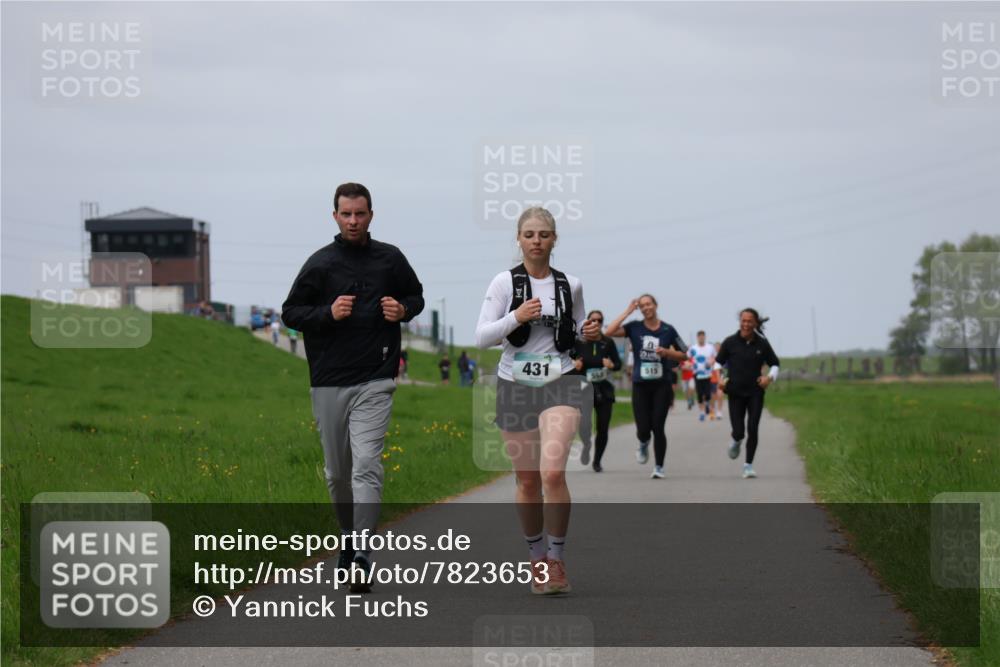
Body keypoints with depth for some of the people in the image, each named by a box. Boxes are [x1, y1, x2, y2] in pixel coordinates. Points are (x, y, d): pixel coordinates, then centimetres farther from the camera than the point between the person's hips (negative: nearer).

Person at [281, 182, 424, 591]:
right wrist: (328, 313, -13)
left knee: (367, 467, -14)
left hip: (374, 381, -1)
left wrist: (404, 309, -2)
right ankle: (347, 535, 34)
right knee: (337, 472, 11)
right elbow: (290, 312, 5)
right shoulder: (320, 263, 1)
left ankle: (361, 557, -18)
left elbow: (416, 296, 21)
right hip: (328, 381, 1)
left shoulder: (391, 259, 5)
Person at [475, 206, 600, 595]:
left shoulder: (570, 285, 5)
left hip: (559, 383, 0)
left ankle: (555, 560, -8)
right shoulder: (505, 282, -2)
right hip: (515, 386, 0)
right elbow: (481, 337, -7)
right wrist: (516, 318, -22)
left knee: (552, 472, -19)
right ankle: (536, 557, 25)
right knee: (527, 479, 8)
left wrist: (588, 334, -3)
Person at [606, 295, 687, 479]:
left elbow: (683, 355, 10)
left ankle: (659, 467, 10)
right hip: (640, 385, 0)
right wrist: (627, 312, -10)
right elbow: (609, 332, -13)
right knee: (643, 428, -4)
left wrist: (666, 352, -9)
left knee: (658, 427, -4)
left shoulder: (668, 330, 3)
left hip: (661, 385, 0)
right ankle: (644, 445, 33)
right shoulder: (635, 328, 1)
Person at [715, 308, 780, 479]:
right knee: (738, 432, -6)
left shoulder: (761, 344, -1)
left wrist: (770, 377, -8)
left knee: (753, 429, -6)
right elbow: (718, 362, 10)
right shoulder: (730, 343, -3)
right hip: (736, 393, 0)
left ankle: (748, 465, 9)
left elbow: (774, 363, 11)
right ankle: (735, 442, 33)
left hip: (755, 393, 1)